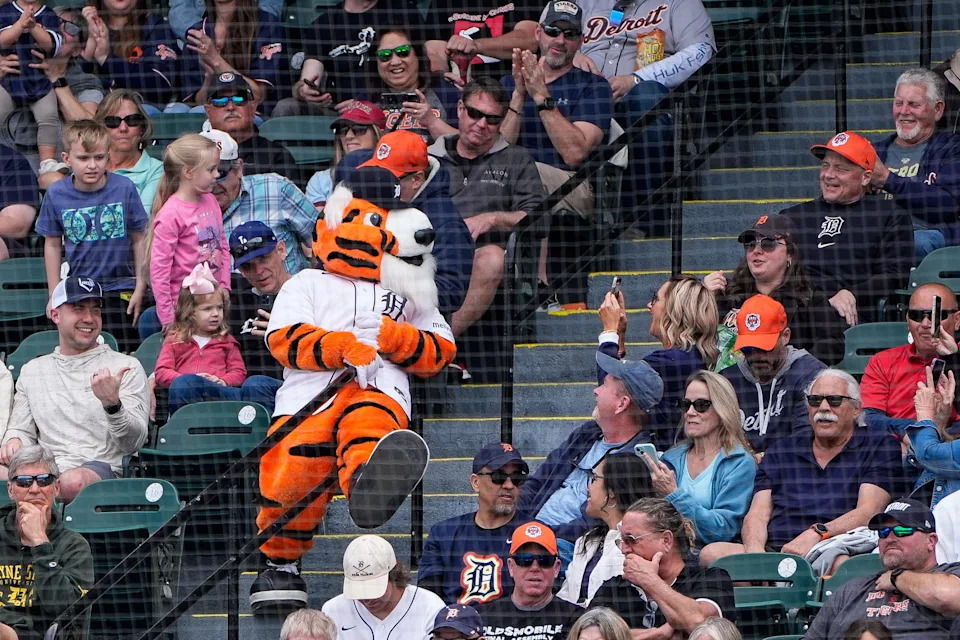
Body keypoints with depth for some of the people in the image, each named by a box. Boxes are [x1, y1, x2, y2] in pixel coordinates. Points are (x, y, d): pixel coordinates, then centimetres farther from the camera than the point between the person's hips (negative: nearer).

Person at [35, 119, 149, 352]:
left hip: (121, 289, -1)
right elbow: (52, 245, 5)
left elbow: (139, 240, -1)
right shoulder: (56, 195, -5)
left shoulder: (124, 188, -9)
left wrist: (140, 288, -1)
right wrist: (54, 295, 7)